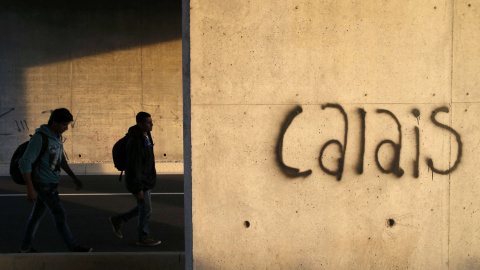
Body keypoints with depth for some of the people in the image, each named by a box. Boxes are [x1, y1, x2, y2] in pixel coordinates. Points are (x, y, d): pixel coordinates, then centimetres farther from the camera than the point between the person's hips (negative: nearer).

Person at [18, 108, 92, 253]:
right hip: (43, 184, -8)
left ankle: (25, 247, 28)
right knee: (60, 215, -4)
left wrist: (74, 178, 17)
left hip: (51, 184, 8)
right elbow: (25, 162, -22)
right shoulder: (39, 138, -20)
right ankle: (74, 248, 4)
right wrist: (30, 189, -25)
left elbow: (61, 160, 19)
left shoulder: (58, 137, 7)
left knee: (37, 215, 16)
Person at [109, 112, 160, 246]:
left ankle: (117, 220, 32)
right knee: (146, 210, 3)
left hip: (147, 180, 9)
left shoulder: (146, 136, 6)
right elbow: (134, 167, -24)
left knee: (143, 208, 19)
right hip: (139, 182, -9)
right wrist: (138, 188, -23)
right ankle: (143, 237, 21)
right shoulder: (135, 142, -24)